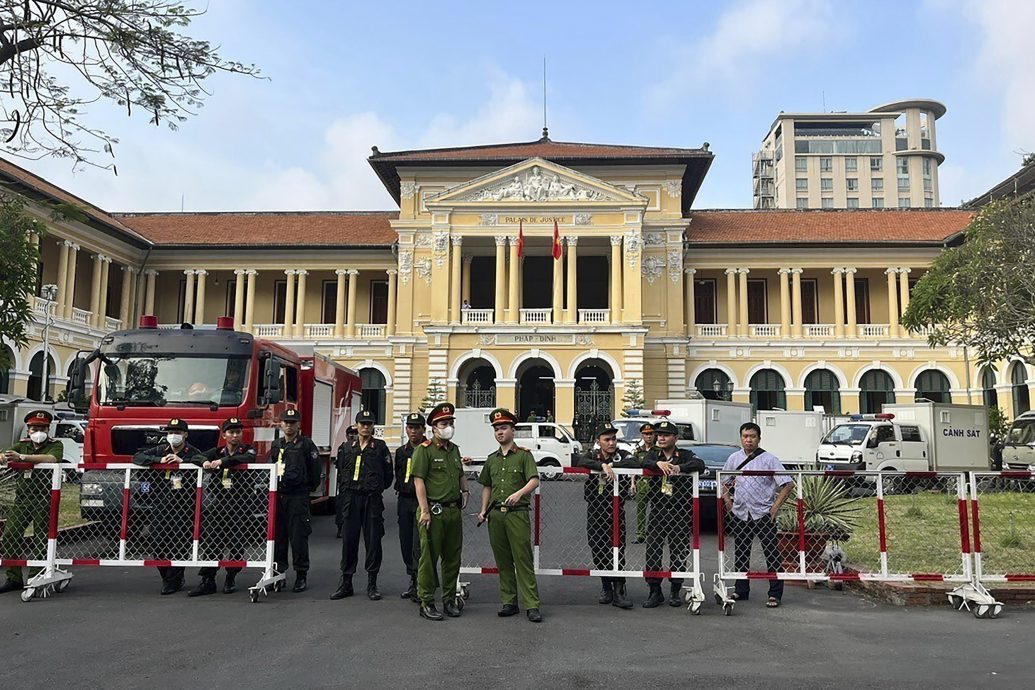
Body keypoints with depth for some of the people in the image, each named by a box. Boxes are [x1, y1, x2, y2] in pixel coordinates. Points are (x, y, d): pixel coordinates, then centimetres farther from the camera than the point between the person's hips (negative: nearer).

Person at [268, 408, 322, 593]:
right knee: (277, 536, 7)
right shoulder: (275, 445, 14)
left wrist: (310, 488, 1)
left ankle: (302, 575, 6)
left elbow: (315, 469, -1)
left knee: (298, 536, -2)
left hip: (298, 496, -4)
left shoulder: (306, 444, 0)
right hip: (277, 495, 5)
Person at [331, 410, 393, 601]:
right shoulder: (346, 448, 9)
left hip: (372, 500, -2)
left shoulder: (380, 447, 2)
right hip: (351, 499, 2)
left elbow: (387, 475, 4)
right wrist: (345, 493, 10)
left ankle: (372, 585, 10)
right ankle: (345, 583, 14)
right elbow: (340, 474, 14)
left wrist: (376, 489, 6)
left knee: (373, 541, 1)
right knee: (349, 540, 5)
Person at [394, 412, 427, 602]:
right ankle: (413, 581, 22)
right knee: (406, 543, 10)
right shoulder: (401, 451, 14)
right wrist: (401, 489, 10)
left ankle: (419, 586, -6)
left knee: (419, 544, -10)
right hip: (404, 501, 6)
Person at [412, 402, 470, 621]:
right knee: (429, 557, -1)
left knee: (452, 557, 12)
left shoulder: (454, 449, 16)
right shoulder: (424, 449, -6)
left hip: (454, 511, 7)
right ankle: (426, 603, 7)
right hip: (434, 511, -7)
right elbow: (419, 481, -12)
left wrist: (465, 491, 14)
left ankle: (449, 600, 24)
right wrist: (425, 511, -18)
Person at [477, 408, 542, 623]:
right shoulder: (491, 459, 17)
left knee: (523, 559, -6)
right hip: (495, 515, 5)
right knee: (503, 561, 9)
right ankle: (508, 602, 17)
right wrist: (483, 510, 13)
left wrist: (519, 493, -27)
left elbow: (534, 481, -11)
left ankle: (531, 605, -3)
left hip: (517, 514, -5)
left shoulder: (523, 455, 1)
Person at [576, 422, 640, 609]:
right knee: (598, 551, 7)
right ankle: (606, 587, 21)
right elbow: (581, 462, -17)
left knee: (618, 551, -6)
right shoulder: (593, 456, 6)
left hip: (616, 510, -2)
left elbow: (636, 464, -18)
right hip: (594, 511, 2)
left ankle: (619, 591, -3)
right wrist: (603, 465, -29)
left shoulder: (622, 455, 3)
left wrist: (612, 465, -20)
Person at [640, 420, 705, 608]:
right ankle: (655, 592, 10)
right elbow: (643, 463, -11)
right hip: (657, 511, 2)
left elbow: (700, 464, -16)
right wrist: (658, 463, -31)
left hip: (680, 512, -2)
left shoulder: (685, 455, 4)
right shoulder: (653, 455, 11)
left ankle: (675, 592, 18)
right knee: (652, 551, -1)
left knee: (679, 552, 4)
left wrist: (679, 467, -31)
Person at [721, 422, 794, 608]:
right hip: (739, 514, 4)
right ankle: (741, 590, 22)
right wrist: (727, 500, 8)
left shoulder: (769, 459, -5)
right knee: (740, 554, 11)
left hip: (763, 514, -4)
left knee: (771, 554, -2)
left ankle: (775, 594, 5)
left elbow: (788, 484, -7)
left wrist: (775, 507, -10)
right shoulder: (734, 458, 8)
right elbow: (723, 482, 22)